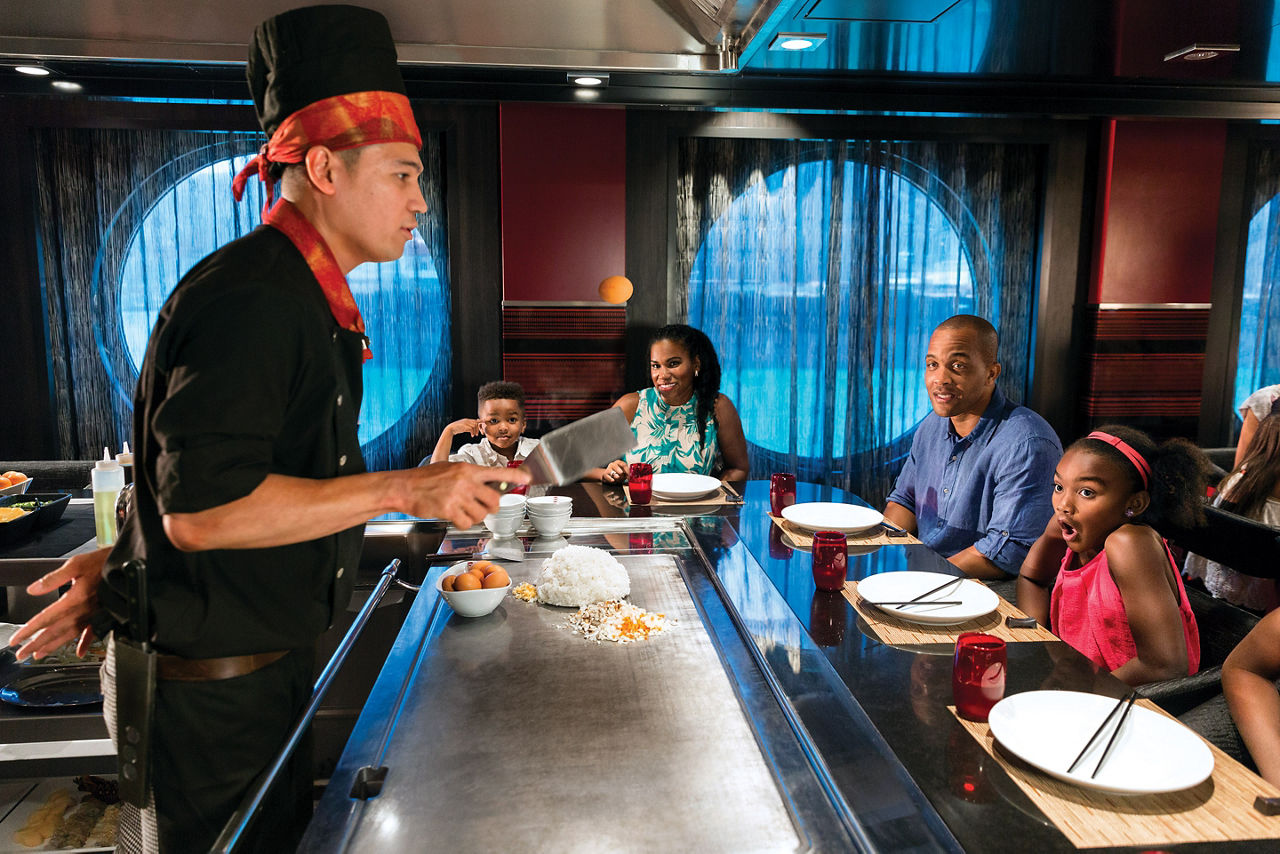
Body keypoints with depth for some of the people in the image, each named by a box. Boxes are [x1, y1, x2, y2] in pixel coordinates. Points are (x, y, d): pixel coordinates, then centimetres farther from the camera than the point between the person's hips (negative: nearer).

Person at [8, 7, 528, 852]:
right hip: (205, 694, -9)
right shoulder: (250, 299, -24)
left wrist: (128, 559, 9)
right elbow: (201, 506, -30)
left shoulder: (304, 300, 10)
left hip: (267, 668, 9)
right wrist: (405, 489, -29)